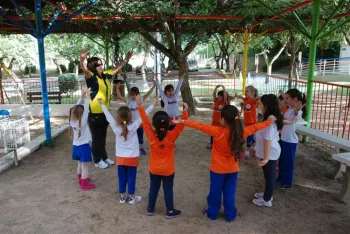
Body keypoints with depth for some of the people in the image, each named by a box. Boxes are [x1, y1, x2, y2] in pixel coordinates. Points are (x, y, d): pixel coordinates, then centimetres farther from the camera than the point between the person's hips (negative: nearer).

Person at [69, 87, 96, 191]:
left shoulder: (72, 121, -3)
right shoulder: (82, 122, -20)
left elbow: (76, 108, 0)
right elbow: (86, 110, -25)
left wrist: (82, 96, -3)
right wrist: (87, 97, -24)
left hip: (75, 146, 7)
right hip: (83, 147, -7)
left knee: (80, 164, 22)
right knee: (85, 166, 4)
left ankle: (81, 180, 37)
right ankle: (84, 185, 11)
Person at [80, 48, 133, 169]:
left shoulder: (105, 75, 5)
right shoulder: (91, 77, -15)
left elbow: (117, 68, 19)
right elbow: (85, 70, -36)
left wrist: (126, 59, 19)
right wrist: (82, 60, -56)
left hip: (105, 112, 7)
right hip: (95, 114, -7)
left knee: (103, 137, 20)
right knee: (96, 138, 7)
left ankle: (104, 157, 35)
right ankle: (97, 160, 21)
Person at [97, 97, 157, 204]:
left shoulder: (116, 127, -11)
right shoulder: (133, 126, -17)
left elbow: (108, 116, -2)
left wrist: (102, 104, 9)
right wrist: (153, 104, -10)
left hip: (120, 157, 3)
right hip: (132, 158, -2)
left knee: (122, 177, 13)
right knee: (131, 177, 8)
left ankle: (122, 196, 25)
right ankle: (131, 197, 19)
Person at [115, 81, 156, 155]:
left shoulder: (141, 100, -3)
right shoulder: (128, 101, -4)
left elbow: (148, 94, -11)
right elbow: (119, 97, -9)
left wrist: (153, 86, -21)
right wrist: (117, 88, -20)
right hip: (131, 122, 0)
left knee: (140, 136, 14)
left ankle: (141, 148, 30)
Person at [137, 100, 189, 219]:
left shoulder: (151, 135, -17)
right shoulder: (171, 136, -21)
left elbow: (145, 122, -11)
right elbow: (180, 126, -19)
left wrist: (140, 107, -9)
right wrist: (185, 112, -25)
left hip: (154, 169, 2)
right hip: (168, 170, -2)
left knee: (153, 188, 18)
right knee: (168, 190, 11)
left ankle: (150, 209, 32)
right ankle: (170, 211, 23)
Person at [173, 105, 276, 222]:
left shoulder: (217, 131, -27)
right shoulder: (240, 132, -15)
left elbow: (200, 126, -25)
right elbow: (255, 127, 0)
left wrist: (182, 122, -21)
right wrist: (268, 121, 17)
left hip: (218, 169, -3)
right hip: (233, 169, 3)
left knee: (215, 192, 16)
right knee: (230, 193, 19)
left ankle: (212, 213, 35)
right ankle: (230, 215, 34)